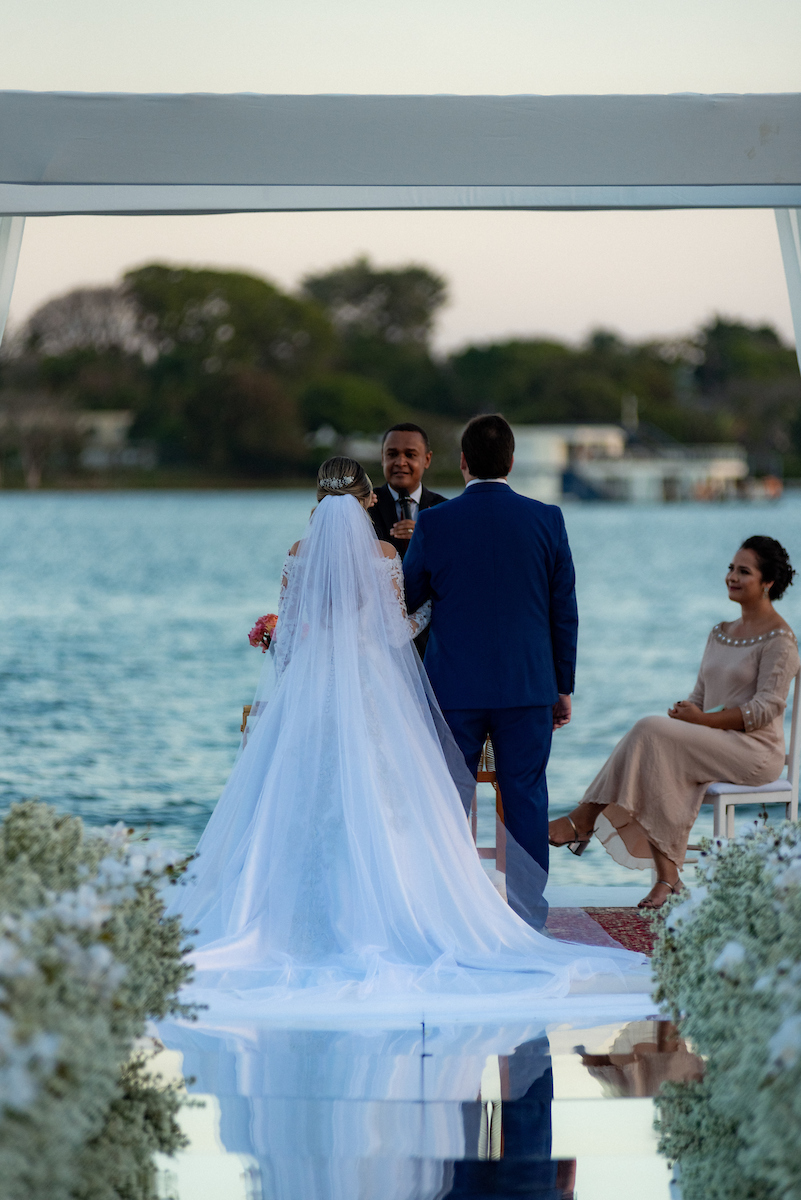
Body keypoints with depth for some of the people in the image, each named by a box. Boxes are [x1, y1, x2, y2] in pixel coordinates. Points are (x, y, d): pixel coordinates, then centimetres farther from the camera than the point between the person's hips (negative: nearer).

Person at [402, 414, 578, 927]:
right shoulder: (547, 519, -1)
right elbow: (564, 611, 3)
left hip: (454, 687, -1)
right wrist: (563, 686, 11)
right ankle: (527, 918, 6)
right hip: (529, 687, 1)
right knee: (526, 799, 5)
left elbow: (406, 599, 8)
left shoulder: (434, 523, -5)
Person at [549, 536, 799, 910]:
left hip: (756, 750, -7)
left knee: (652, 731, -25)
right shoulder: (720, 633, 20)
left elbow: (767, 708, -14)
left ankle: (585, 818, -20)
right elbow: (700, 694, 20)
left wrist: (704, 720, -20)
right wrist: (683, 712, -4)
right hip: (713, 747, 7)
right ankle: (667, 876, -32)